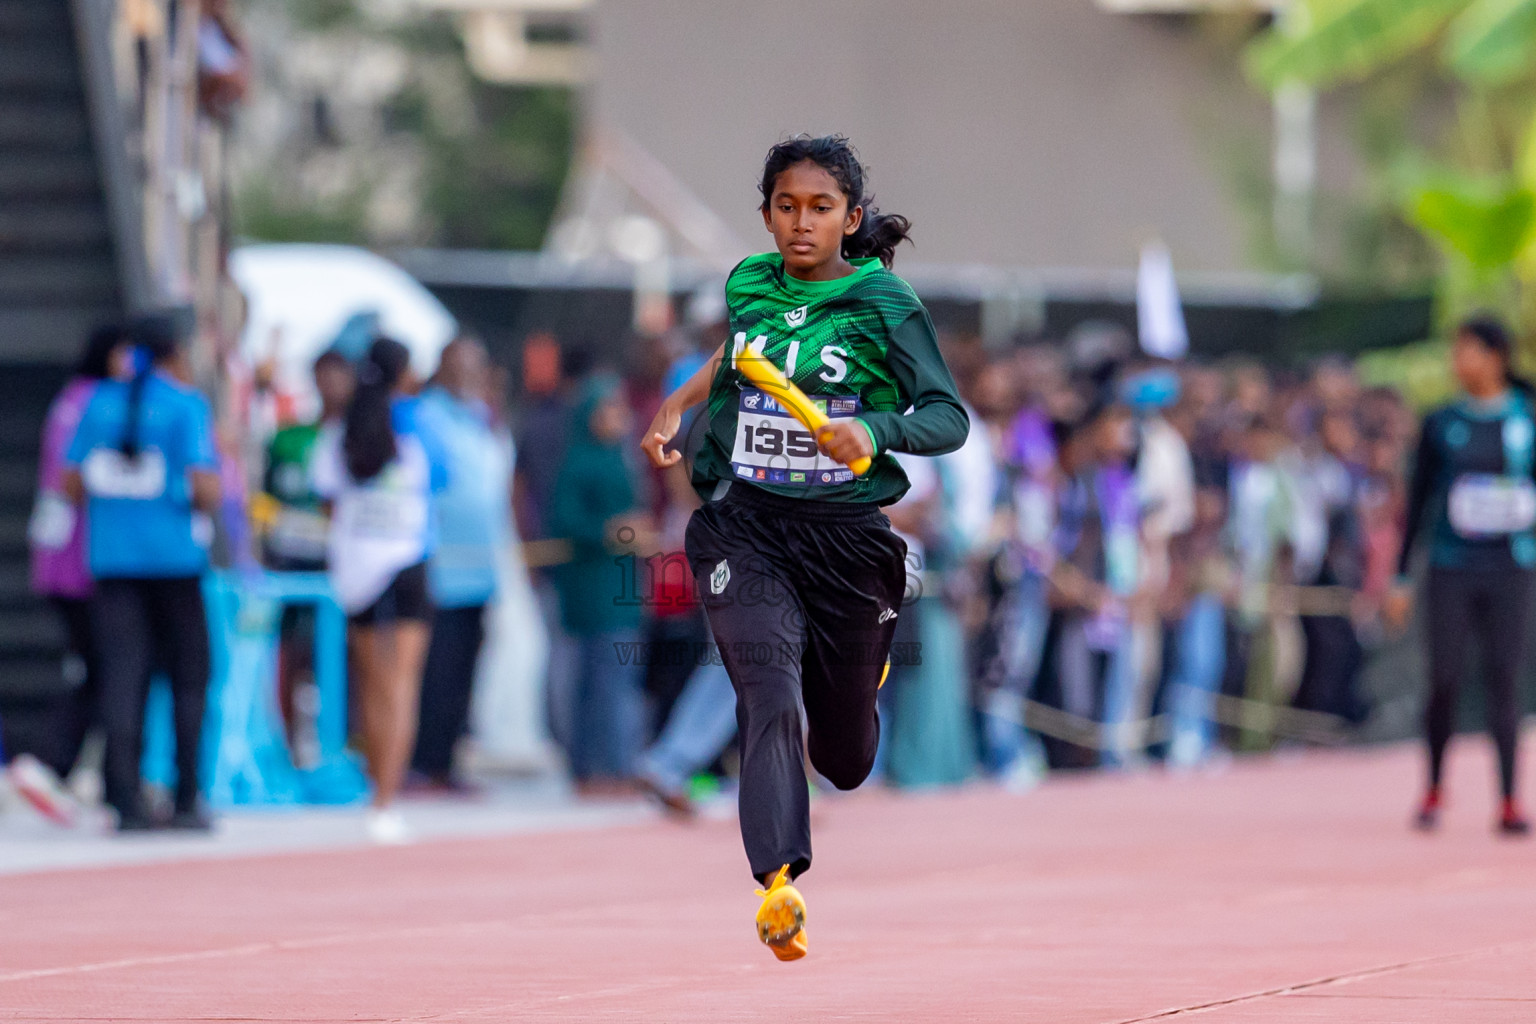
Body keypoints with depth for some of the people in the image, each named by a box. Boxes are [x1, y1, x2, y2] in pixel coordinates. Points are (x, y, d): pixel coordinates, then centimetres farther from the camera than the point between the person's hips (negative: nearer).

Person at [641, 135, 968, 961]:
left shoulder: (886, 305, -6)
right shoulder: (747, 287, 5)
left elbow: (949, 417, -10)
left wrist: (877, 430, -28)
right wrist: (679, 404, 19)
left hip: (847, 533, -1)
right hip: (746, 529, 1)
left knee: (844, 761, 12)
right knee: (768, 697, -24)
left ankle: (860, 669, 49)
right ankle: (779, 884, -31)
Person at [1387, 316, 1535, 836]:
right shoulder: (1441, 423, 6)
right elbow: (1419, 500, 10)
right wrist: (1401, 578, 9)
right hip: (1451, 568, 0)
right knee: (1444, 680, -4)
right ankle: (1434, 789, 15)